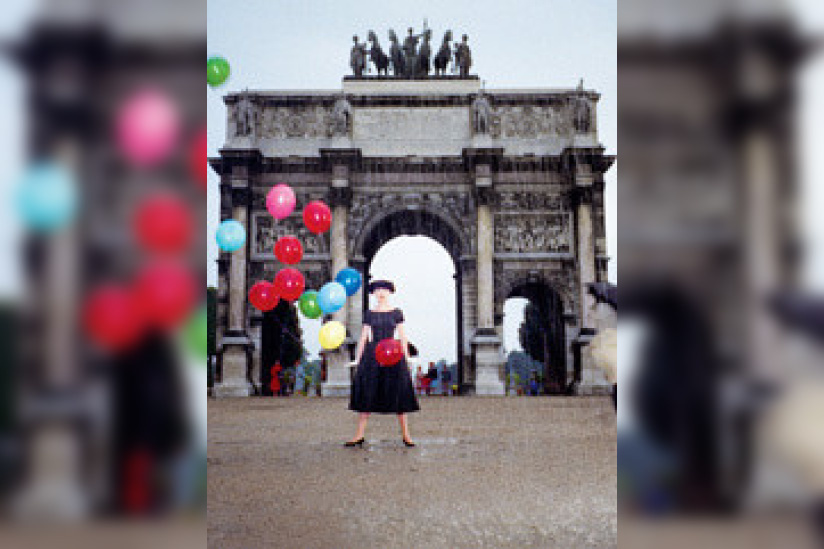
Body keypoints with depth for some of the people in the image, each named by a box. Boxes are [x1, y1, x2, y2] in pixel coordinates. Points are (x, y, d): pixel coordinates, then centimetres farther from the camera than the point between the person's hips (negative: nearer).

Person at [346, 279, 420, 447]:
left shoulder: (396, 312, 6)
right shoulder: (369, 314, 10)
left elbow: (402, 336, 5)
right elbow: (363, 337, 10)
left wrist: (406, 357, -4)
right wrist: (358, 359, 3)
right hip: (372, 355, 2)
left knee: (398, 393, -1)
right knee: (366, 394, -1)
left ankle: (405, 435, 6)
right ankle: (359, 435, 3)